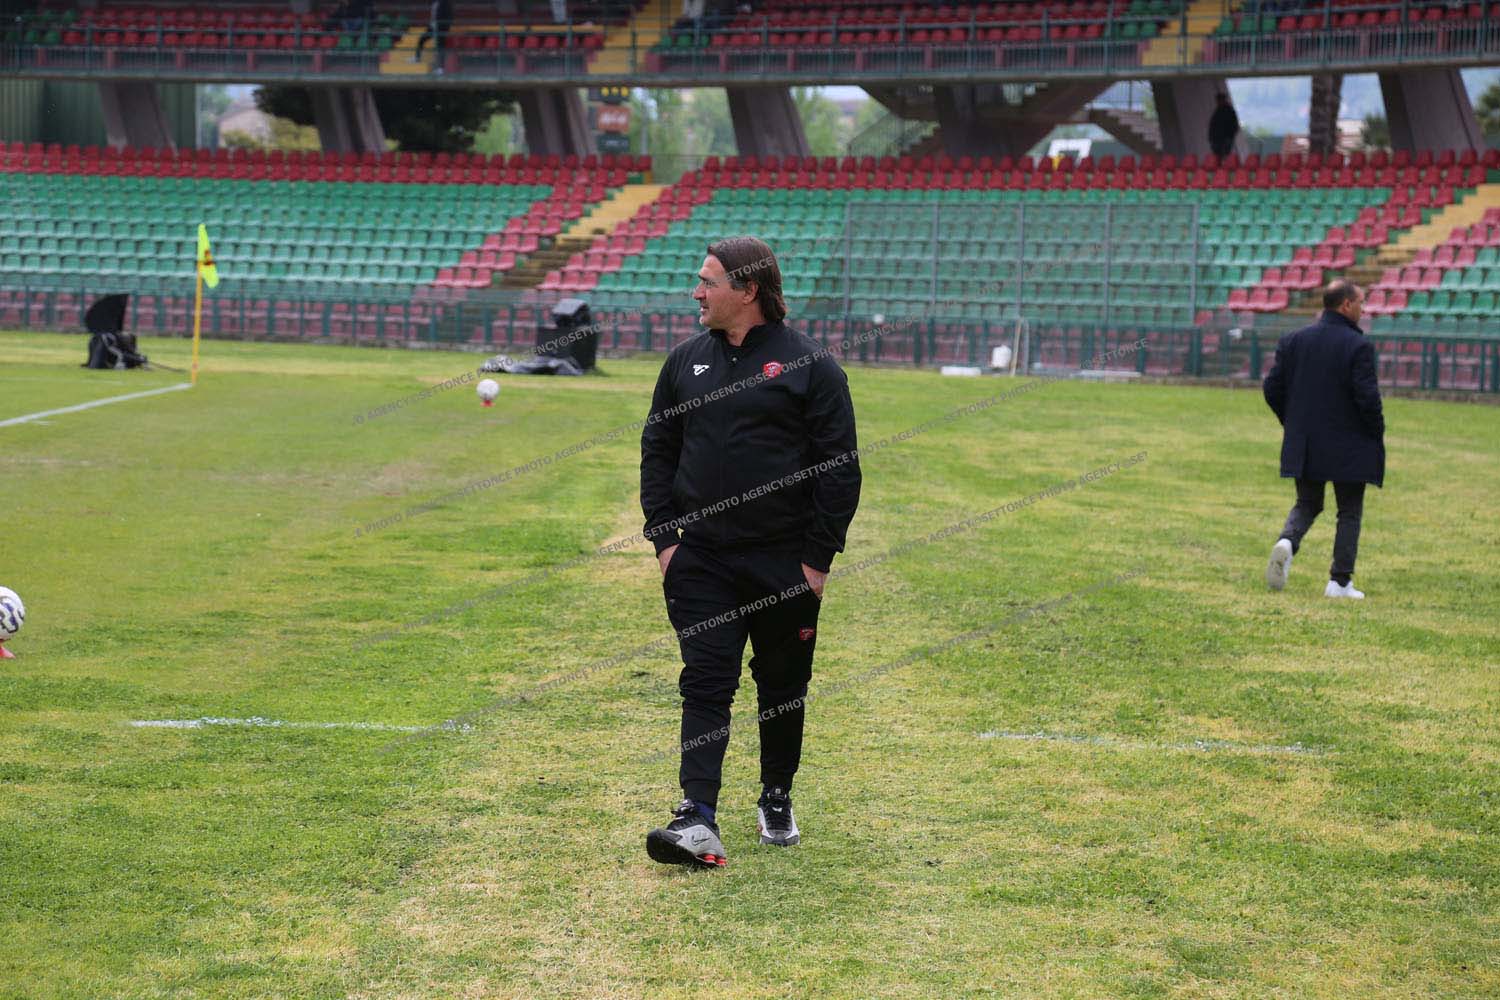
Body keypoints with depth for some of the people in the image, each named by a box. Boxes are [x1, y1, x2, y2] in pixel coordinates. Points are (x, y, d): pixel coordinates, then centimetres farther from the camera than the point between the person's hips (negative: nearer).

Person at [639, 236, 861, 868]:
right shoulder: (687, 361, 8)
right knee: (705, 685, -6)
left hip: (785, 565, -2)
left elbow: (840, 467, -5)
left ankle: (777, 802, 28)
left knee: (783, 689, 11)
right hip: (701, 560, 2)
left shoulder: (809, 365, -5)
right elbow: (658, 451, 13)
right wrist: (664, 537, 3)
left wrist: (818, 558, -8)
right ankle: (698, 820, -13)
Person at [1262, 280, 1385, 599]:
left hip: (1303, 444, 4)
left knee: (1307, 504, 17)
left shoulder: (1293, 340, 3)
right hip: (1348, 447, -4)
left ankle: (1287, 541, -13)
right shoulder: (1358, 346, -13)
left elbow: (1272, 388, 3)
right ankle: (1340, 581, 5)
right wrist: (1377, 434, -3)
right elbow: (1367, 397, -18)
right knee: (1349, 512, 8)